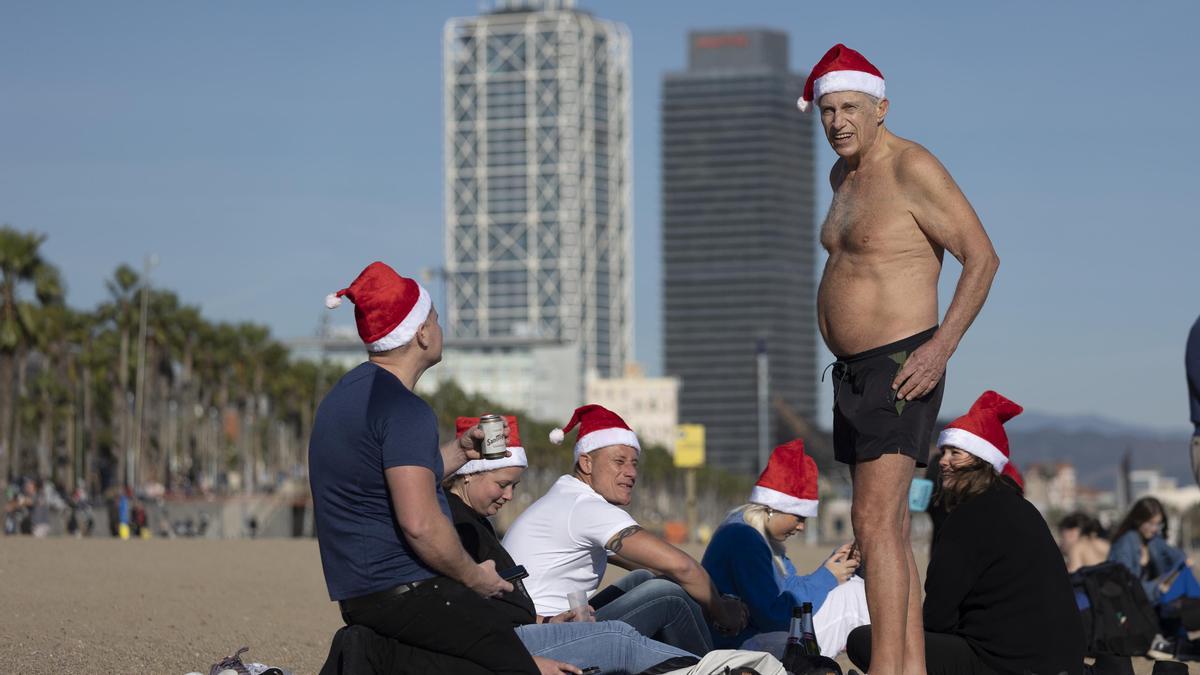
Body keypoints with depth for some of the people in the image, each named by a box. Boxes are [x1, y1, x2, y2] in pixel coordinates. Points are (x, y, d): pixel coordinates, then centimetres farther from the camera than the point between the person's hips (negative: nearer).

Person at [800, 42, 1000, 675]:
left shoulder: (912, 169, -12)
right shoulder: (842, 175, 16)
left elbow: (981, 257, -15)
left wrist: (941, 346, -23)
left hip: (901, 368, -9)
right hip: (853, 372, 9)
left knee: (874, 519, -17)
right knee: (889, 527, 9)